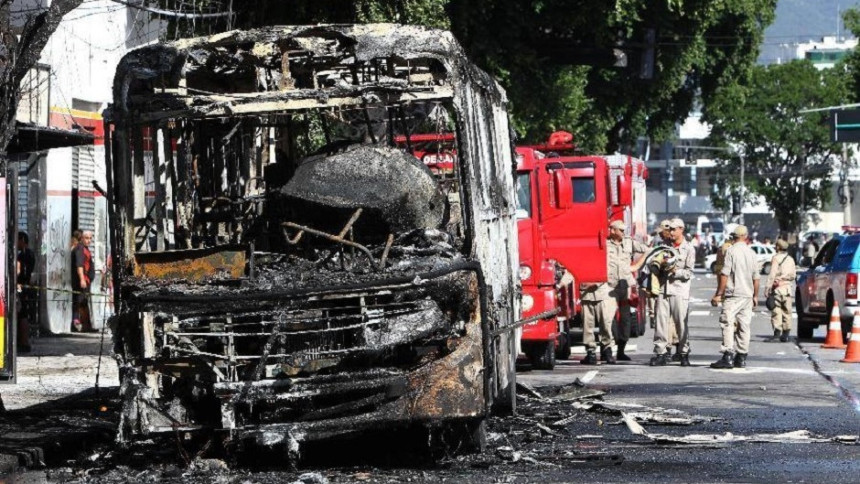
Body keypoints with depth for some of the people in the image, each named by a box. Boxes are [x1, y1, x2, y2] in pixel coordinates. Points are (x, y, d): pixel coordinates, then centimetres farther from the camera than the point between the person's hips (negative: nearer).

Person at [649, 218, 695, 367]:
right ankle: (660, 353, -2)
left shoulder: (688, 249, 4)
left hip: (680, 291, -4)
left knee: (681, 324, -3)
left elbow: (689, 272, -3)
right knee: (661, 322, -3)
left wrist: (675, 271, -18)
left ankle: (684, 354, 6)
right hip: (663, 289, 4)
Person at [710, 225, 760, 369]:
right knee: (744, 326, 9)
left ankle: (728, 356, -18)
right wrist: (755, 296, 23)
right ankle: (741, 358, 11)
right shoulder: (751, 253, 9)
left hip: (733, 294, -6)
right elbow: (756, 278, 14)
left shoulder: (731, 251, -7)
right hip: (748, 295, 6)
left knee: (727, 324, -8)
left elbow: (724, 275, -12)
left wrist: (718, 294, -9)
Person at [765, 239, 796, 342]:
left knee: (776, 310, -6)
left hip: (778, 287, -6)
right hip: (788, 287, 6)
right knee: (787, 311, 10)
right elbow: (793, 275, 15)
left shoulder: (776, 258, -7)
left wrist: (768, 287, -13)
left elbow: (772, 274, -13)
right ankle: (786, 333, 10)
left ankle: (777, 331, -17)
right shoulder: (790, 259, 12)